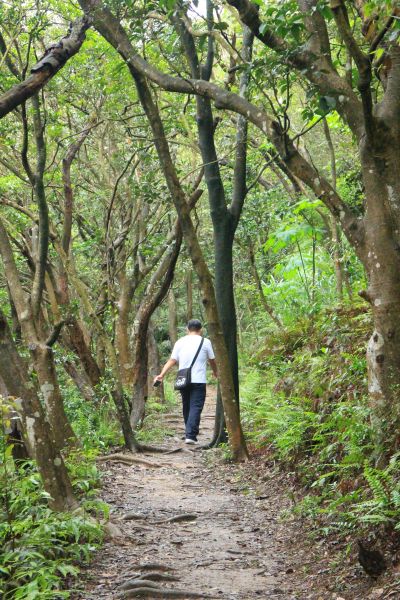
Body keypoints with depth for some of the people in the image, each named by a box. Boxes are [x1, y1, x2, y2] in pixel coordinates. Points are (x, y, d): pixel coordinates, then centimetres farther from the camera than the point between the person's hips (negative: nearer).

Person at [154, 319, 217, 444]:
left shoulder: (180, 342, 8)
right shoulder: (205, 342, 1)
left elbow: (172, 361, 0)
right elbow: (212, 360, 12)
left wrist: (162, 375, -2)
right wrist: (215, 372, 30)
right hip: (198, 381, -4)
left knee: (186, 407, 15)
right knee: (195, 407, -6)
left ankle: (189, 433, 23)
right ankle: (190, 435, -17)